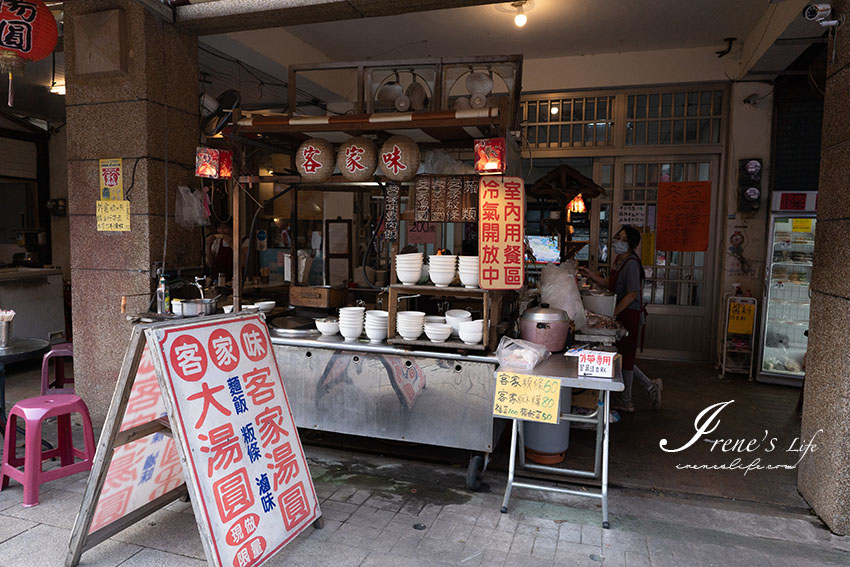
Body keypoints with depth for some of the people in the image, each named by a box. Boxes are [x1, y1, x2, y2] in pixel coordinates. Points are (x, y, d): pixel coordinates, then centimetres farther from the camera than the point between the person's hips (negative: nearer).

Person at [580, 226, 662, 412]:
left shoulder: (631, 264, -18)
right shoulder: (619, 260, 11)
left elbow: (632, 294, -21)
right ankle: (650, 386, 29)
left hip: (630, 313, -9)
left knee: (625, 357, 2)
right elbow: (611, 285, 18)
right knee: (624, 357, 15)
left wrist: (613, 313, -19)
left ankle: (625, 403, 15)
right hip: (621, 314, 9)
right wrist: (591, 275, 8)